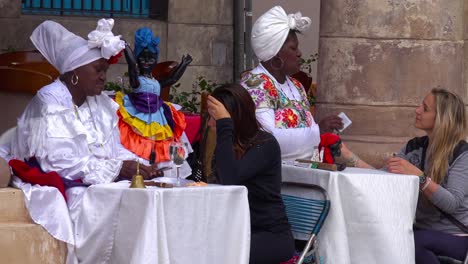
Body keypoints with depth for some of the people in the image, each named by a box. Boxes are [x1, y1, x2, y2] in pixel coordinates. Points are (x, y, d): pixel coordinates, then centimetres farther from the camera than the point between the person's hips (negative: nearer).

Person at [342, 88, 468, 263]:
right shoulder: (414, 147, 7)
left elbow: (452, 203, -23)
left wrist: (418, 176, -33)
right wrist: (348, 155, -5)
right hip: (424, 230, 4)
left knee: (412, 242, -34)